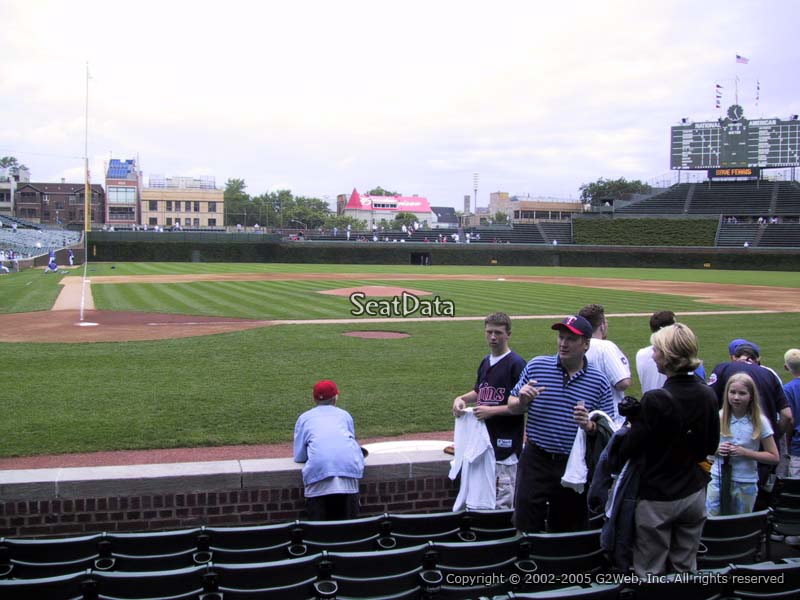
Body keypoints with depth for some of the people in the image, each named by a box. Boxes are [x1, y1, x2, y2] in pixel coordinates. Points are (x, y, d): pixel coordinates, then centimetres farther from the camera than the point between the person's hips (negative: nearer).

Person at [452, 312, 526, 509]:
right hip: (484, 440, 8)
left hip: (506, 442, -8)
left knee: (503, 503, -5)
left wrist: (492, 410, -19)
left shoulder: (516, 364, -11)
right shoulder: (485, 362, 13)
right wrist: (461, 399, 8)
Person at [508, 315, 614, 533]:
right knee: (526, 529, 2)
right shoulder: (536, 366, 2)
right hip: (536, 461, 0)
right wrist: (522, 401, -13)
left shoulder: (599, 382, 0)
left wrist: (589, 426, -18)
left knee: (569, 532, 12)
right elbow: (512, 407, 9)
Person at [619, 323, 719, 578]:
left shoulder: (655, 400, -22)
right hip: (695, 494, 6)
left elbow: (629, 451, -17)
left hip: (658, 499, -6)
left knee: (650, 575, 6)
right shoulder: (708, 396, -3)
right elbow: (711, 446, 9)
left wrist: (634, 421, -1)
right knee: (686, 569, 17)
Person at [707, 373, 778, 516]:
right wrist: (717, 449, -14)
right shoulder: (719, 418, -3)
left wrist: (744, 452, -17)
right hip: (718, 479, 1)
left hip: (746, 484, -1)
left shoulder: (759, 422, -8)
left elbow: (774, 457, -6)